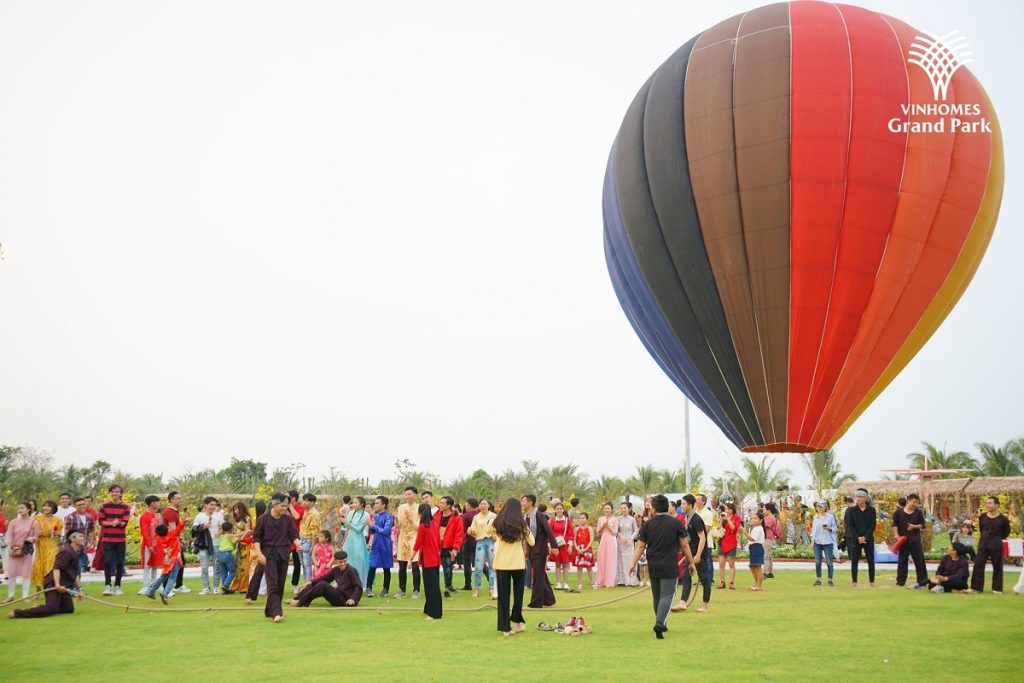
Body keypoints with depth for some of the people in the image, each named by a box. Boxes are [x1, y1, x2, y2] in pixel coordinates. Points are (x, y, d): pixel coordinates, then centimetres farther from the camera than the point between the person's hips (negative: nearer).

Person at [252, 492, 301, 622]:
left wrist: (298, 544, -15)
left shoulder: (288, 520, 5)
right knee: (272, 583, -14)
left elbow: (294, 535, 5)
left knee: (281, 584, 5)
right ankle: (276, 613, -21)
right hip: (269, 554, -4)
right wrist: (259, 553, -13)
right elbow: (256, 538, -2)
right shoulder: (263, 519, -4)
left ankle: (269, 610, 18)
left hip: (283, 554, 4)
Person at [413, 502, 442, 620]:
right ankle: (429, 609, 25)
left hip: (427, 561, -7)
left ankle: (434, 613, -5)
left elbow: (417, 545, -12)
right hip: (435, 560, 7)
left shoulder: (422, 527, -12)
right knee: (434, 585, 14)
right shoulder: (433, 525, 8)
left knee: (431, 586, -5)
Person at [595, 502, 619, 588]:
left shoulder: (614, 519, 1)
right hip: (603, 541, 3)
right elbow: (598, 532, 9)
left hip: (611, 541, -3)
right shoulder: (600, 519, 10)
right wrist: (603, 526, -7)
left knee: (611, 561, -3)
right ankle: (601, 582, 6)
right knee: (602, 561, 2)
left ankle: (609, 582, 1)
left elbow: (615, 533, -3)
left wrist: (608, 526, -13)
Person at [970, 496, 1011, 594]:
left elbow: (1006, 533, 4)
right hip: (983, 544, 4)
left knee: (997, 566, 5)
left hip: (996, 545, -4)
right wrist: (985, 537, 11)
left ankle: (997, 588, 13)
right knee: (978, 564, 0)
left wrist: (996, 538, 5)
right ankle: (976, 587, 5)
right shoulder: (982, 517, 3)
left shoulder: (1003, 519, -8)